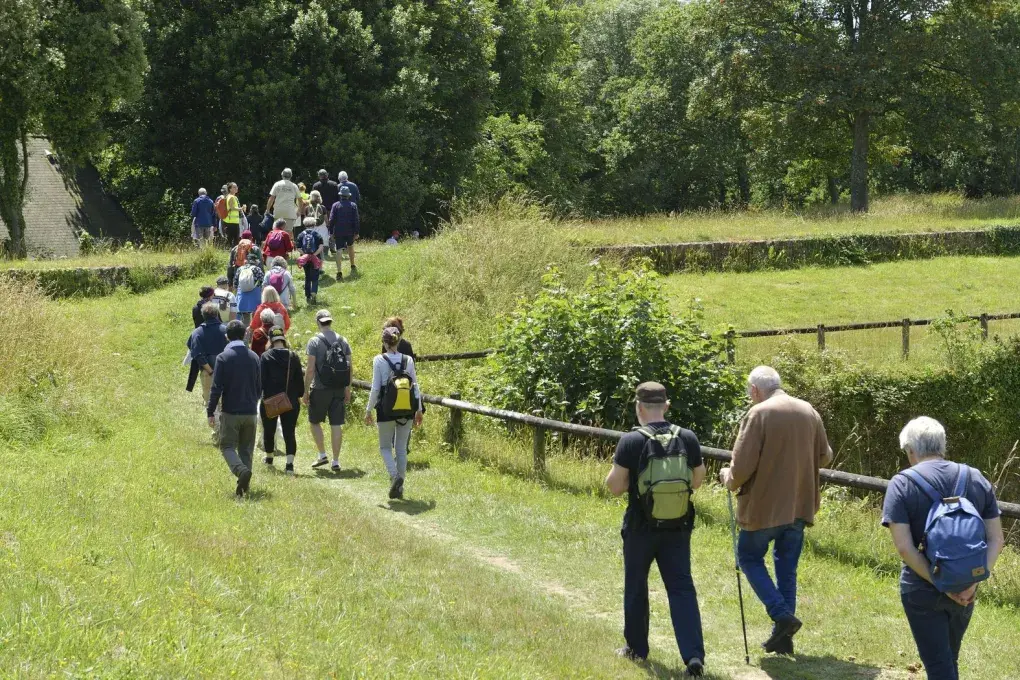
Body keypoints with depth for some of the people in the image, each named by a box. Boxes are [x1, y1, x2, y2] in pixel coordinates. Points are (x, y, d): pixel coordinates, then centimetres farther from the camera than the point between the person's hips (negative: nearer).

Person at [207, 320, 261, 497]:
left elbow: (216, 388, -11)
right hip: (250, 413, 4)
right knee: (246, 449, 12)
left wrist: (210, 412, -4)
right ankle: (244, 486, 8)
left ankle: (242, 470, -24)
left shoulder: (223, 357, -9)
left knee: (227, 446, 3)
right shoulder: (254, 357, 6)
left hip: (231, 412, -4)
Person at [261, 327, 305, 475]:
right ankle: (290, 463, -12)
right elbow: (299, 379, 3)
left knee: (269, 430, 18)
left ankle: (269, 457, 35)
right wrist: (299, 395, 15)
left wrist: (260, 394, 4)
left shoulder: (266, 357, -8)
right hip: (291, 401, 1)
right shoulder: (293, 356, -1)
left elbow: (262, 379, -8)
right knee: (289, 432, 0)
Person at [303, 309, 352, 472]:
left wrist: (305, 391, -5)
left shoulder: (315, 341, -8)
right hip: (339, 390, 4)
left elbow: (310, 369, -12)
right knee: (336, 425, 5)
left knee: (315, 422, 15)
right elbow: (350, 368, 6)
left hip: (320, 389, -4)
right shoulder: (343, 341, 5)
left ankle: (322, 455, 12)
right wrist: (348, 389, 14)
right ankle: (336, 461, 6)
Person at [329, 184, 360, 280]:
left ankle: (339, 272, -20)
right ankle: (353, 267, 37)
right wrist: (356, 232, 2)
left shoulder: (335, 205, 0)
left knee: (338, 251, -7)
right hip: (350, 232, 2)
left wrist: (331, 232, 3)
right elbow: (356, 220, -1)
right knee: (350, 247, 25)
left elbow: (331, 220, -2)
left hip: (338, 232, -2)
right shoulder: (353, 205, 2)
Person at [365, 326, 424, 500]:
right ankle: (399, 488, 12)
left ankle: (395, 475, -15)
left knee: (385, 447, 11)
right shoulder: (408, 360, 1)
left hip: (386, 410, -3)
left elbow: (375, 388, -9)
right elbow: (415, 386, 4)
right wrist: (419, 410, 12)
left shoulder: (379, 360, -8)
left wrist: (368, 410, 1)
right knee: (401, 448, 12)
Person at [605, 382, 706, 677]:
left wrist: (616, 466, 6)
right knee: (682, 588, 3)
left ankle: (636, 648, 28)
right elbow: (697, 480, 6)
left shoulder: (631, 441, -14)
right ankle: (694, 655, -9)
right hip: (678, 527, 2)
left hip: (641, 528, -2)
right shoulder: (688, 438, -3)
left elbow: (615, 487, -11)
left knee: (636, 588, 16)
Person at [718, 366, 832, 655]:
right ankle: (783, 638, 15)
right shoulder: (809, 412, 5)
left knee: (750, 557, 12)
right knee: (787, 567, 14)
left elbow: (742, 465, -17)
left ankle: (781, 615, -4)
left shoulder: (759, 414, -15)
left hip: (765, 505, -6)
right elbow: (824, 456, 14)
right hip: (800, 506, 6)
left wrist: (729, 478, 3)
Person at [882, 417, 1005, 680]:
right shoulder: (977, 480, 3)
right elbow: (996, 539, -2)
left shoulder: (902, 484, -10)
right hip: (966, 590, 5)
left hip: (922, 590, -5)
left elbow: (904, 547, -17)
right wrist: (975, 580, -10)